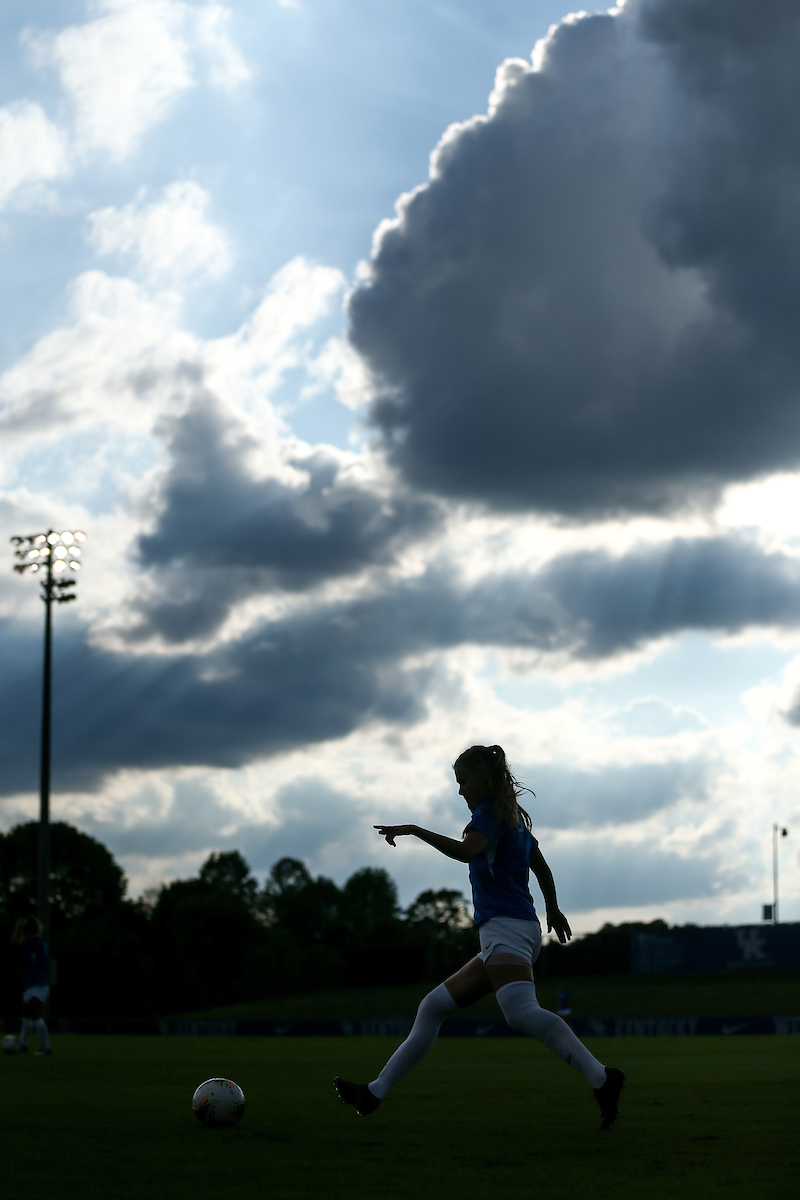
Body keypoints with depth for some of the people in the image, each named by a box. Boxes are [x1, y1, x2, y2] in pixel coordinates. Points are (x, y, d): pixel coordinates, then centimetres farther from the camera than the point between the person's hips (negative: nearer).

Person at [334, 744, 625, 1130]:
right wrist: (553, 910, 52)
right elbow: (541, 868, 37)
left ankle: (601, 1078, -42)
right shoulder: (515, 819, 24)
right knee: (433, 1007, 11)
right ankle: (374, 1093, 15)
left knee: (521, 1012, -30)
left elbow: (467, 850, -25)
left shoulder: (490, 813, -4)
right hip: (503, 932, 10)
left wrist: (413, 830, -21)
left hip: (506, 926, -10)